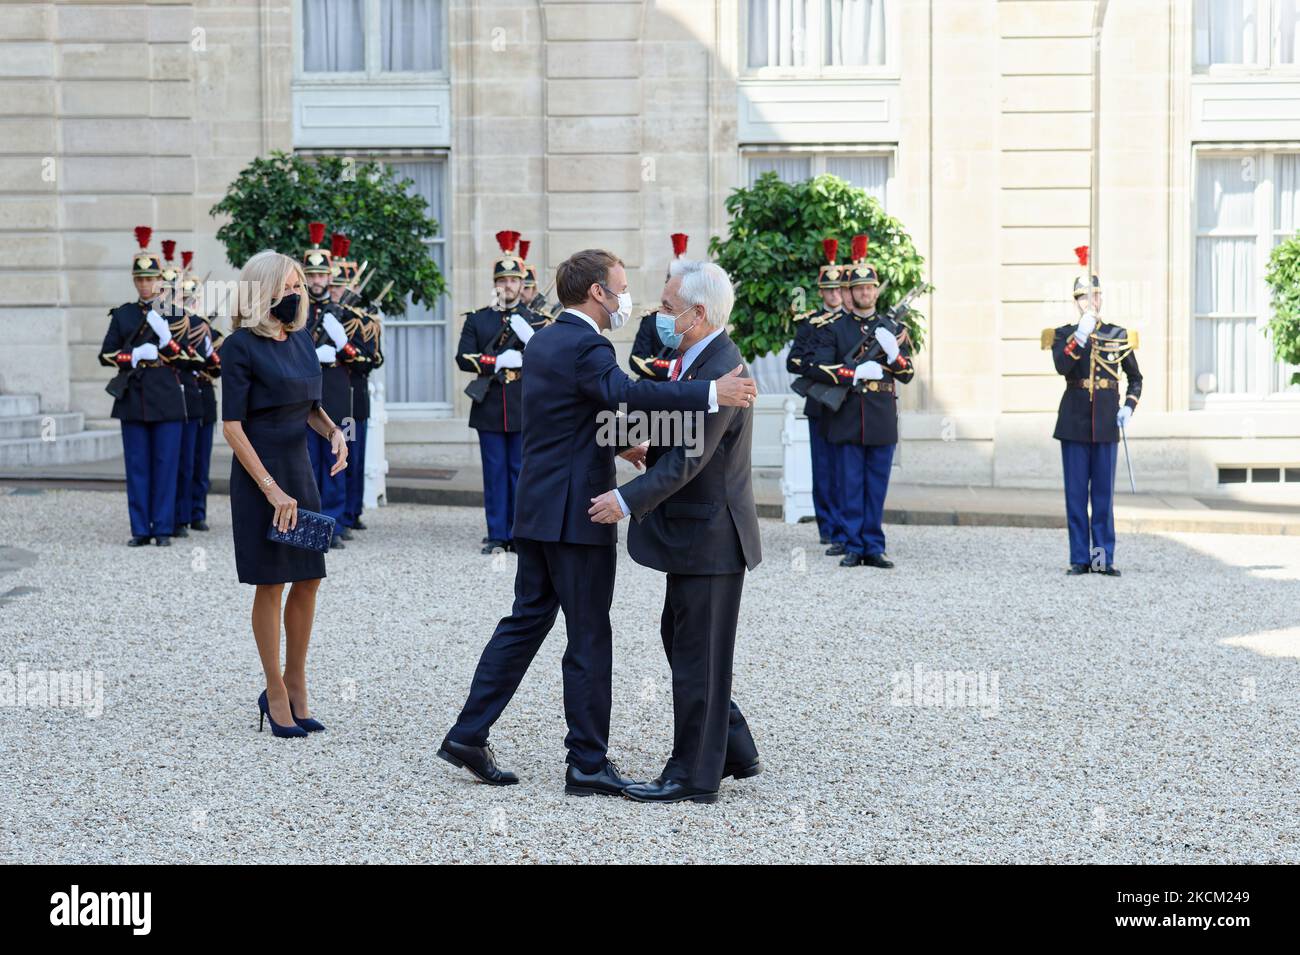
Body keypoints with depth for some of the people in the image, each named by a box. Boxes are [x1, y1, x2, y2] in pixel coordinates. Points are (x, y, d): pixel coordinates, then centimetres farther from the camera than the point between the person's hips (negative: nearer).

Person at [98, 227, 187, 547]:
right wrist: (135, 356, -10)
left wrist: (164, 333, -15)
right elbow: (106, 355, 6)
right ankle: (141, 529, 8)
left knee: (165, 464, 0)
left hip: (166, 398, -1)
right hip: (133, 398, 1)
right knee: (137, 466, 3)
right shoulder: (123, 314, 8)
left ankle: (163, 528, 5)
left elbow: (186, 357, -2)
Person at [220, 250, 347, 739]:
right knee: (271, 585, 0)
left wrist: (333, 431, -2)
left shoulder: (301, 337, 9)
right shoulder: (240, 346, -12)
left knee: (308, 581, 8)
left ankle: (296, 686, 21)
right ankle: (276, 694, 11)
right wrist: (272, 490, -19)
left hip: (300, 470, 7)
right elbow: (232, 427, -14)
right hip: (259, 476, -7)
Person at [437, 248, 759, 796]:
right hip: (577, 514, -9)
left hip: (538, 510, 9)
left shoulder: (544, 341, 13)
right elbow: (624, 392, -37)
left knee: (527, 620, 15)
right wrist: (710, 394, -43)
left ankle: (468, 735, 15)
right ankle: (588, 764, 5)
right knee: (589, 638, -1)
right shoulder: (586, 347, -17)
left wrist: (620, 444, 25)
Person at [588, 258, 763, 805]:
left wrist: (627, 500, -26)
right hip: (694, 532, 11)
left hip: (710, 535, -11)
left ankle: (694, 775, 8)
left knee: (697, 655, -2)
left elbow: (688, 458, -26)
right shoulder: (695, 360, 11)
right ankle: (734, 751, 26)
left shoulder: (719, 370, -22)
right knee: (679, 639, 18)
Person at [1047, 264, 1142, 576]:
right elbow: (1061, 367, -15)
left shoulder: (1119, 335, 8)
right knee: (1076, 493, 2)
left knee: (1104, 492, 3)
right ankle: (1080, 559, 7)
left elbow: (1135, 378, 16)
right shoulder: (1064, 334, 4)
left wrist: (1129, 407, -1)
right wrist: (1081, 335, -23)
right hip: (1074, 422, -1)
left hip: (1107, 424, 1)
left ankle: (1104, 558, 8)